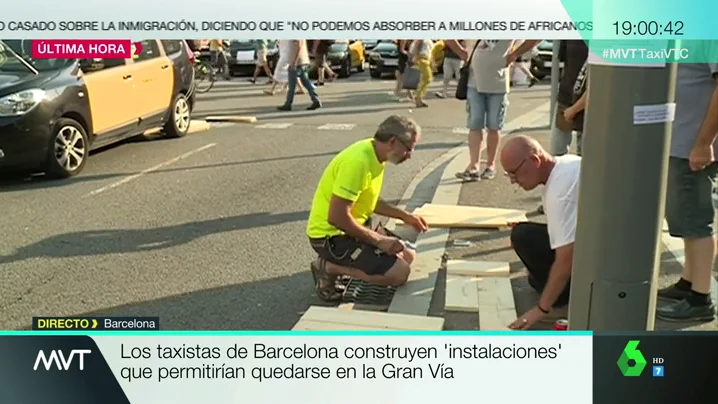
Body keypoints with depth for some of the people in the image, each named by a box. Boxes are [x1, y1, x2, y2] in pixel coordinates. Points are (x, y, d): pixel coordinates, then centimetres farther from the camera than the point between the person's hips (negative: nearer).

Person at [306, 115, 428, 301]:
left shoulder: (375, 155, 4)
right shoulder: (358, 161, -27)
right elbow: (337, 217, -30)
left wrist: (405, 216, 12)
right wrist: (379, 240, -21)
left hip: (352, 228, 10)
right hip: (331, 235, -10)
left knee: (407, 256, 16)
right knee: (399, 272, -15)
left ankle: (340, 264, 12)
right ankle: (329, 268, -4)